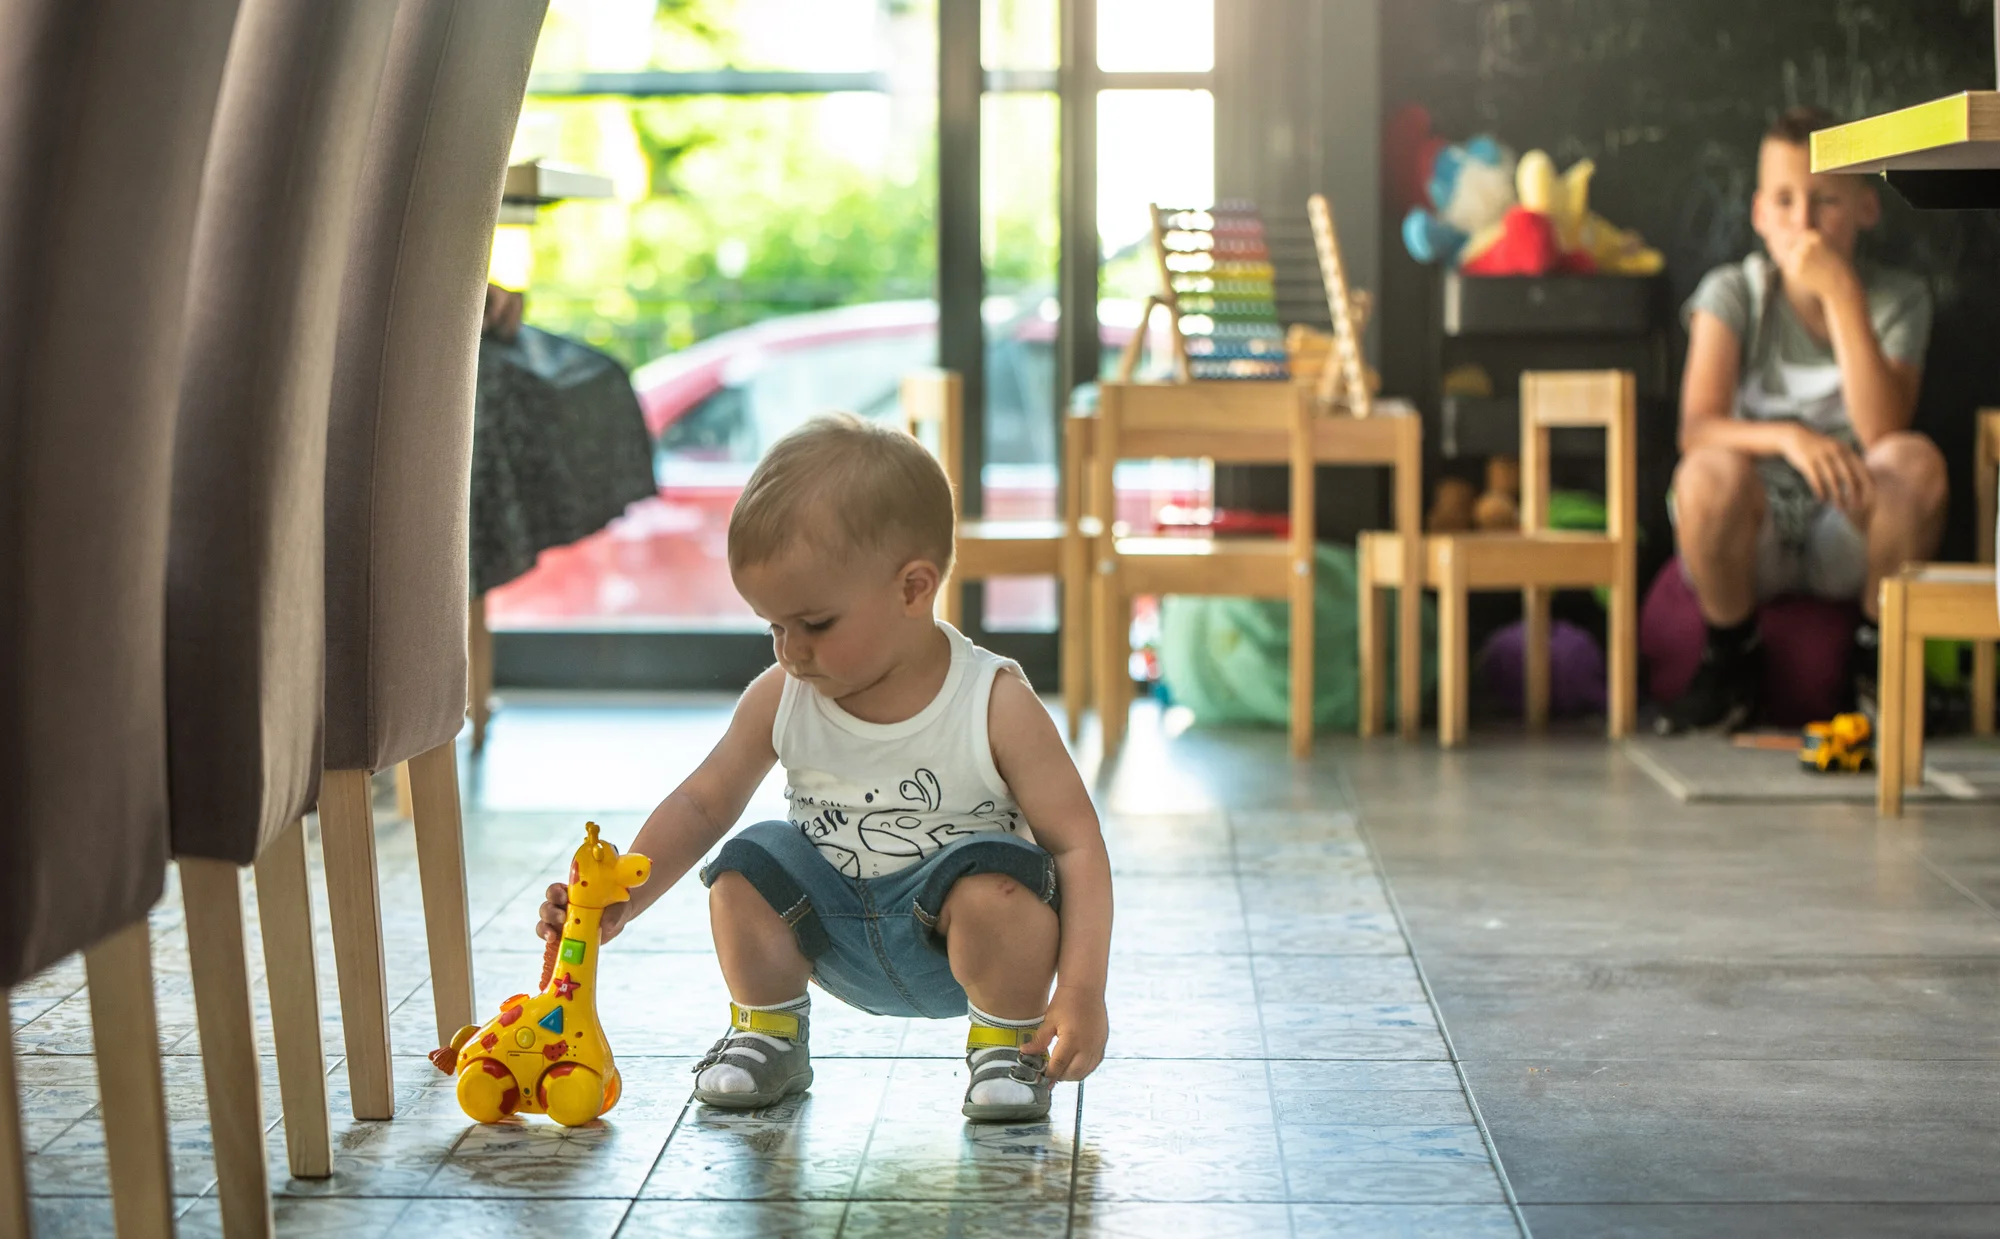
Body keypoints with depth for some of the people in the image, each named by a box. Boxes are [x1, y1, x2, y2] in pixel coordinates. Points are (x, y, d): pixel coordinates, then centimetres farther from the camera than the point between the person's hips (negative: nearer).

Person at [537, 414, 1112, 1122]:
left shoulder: (995, 705, -17)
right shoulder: (779, 699, -6)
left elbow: (1077, 844, -16)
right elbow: (702, 805, 5)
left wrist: (1080, 991, -25)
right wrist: (616, 902, -9)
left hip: (956, 948, -4)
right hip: (840, 946, 4)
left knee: (996, 883, -33)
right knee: (747, 869, -19)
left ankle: (1008, 1042, -5)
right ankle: (768, 1033, 8)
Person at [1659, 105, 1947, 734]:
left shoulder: (1898, 299, -4)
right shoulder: (1731, 294, -5)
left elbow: (1883, 430, -21)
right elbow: (1697, 429, -18)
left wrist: (1842, 296, -25)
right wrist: (1787, 437, -38)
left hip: (1849, 540, 1)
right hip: (1752, 541, -1)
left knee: (1915, 459, -29)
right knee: (1711, 470, -33)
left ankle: (1876, 652, -6)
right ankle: (1732, 657, -7)